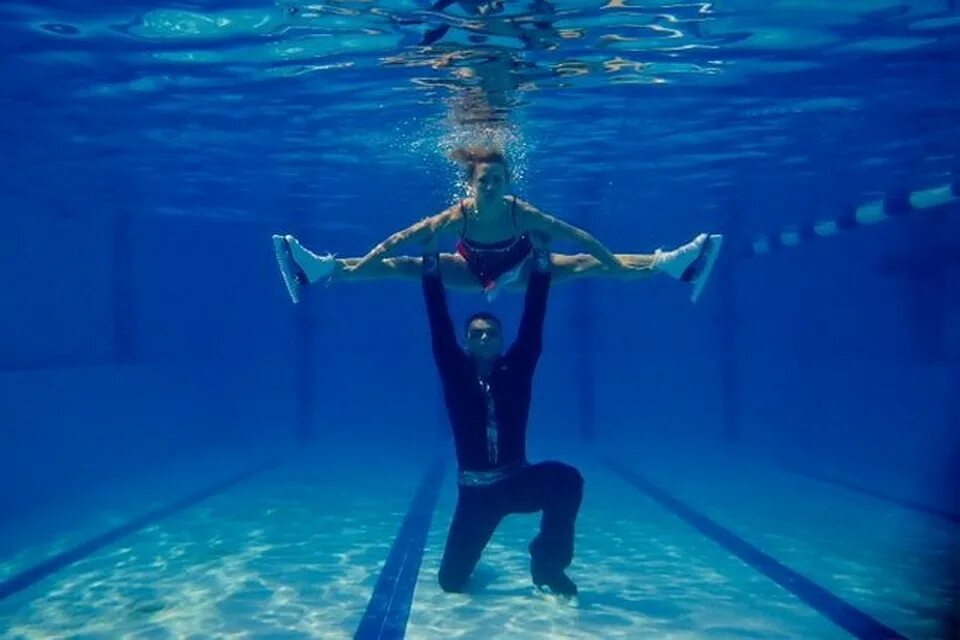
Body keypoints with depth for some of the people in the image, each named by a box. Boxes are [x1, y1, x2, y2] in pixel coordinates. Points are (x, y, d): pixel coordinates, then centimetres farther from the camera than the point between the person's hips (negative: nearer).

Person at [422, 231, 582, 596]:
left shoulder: (515, 370, 0)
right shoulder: (456, 372, -2)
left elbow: (532, 327, -6)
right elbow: (440, 329, -9)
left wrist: (540, 261, -9)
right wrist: (431, 264, -11)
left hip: (517, 480, 0)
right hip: (475, 489, 0)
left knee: (567, 479, -32)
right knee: (451, 580, -1)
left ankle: (547, 562, -7)